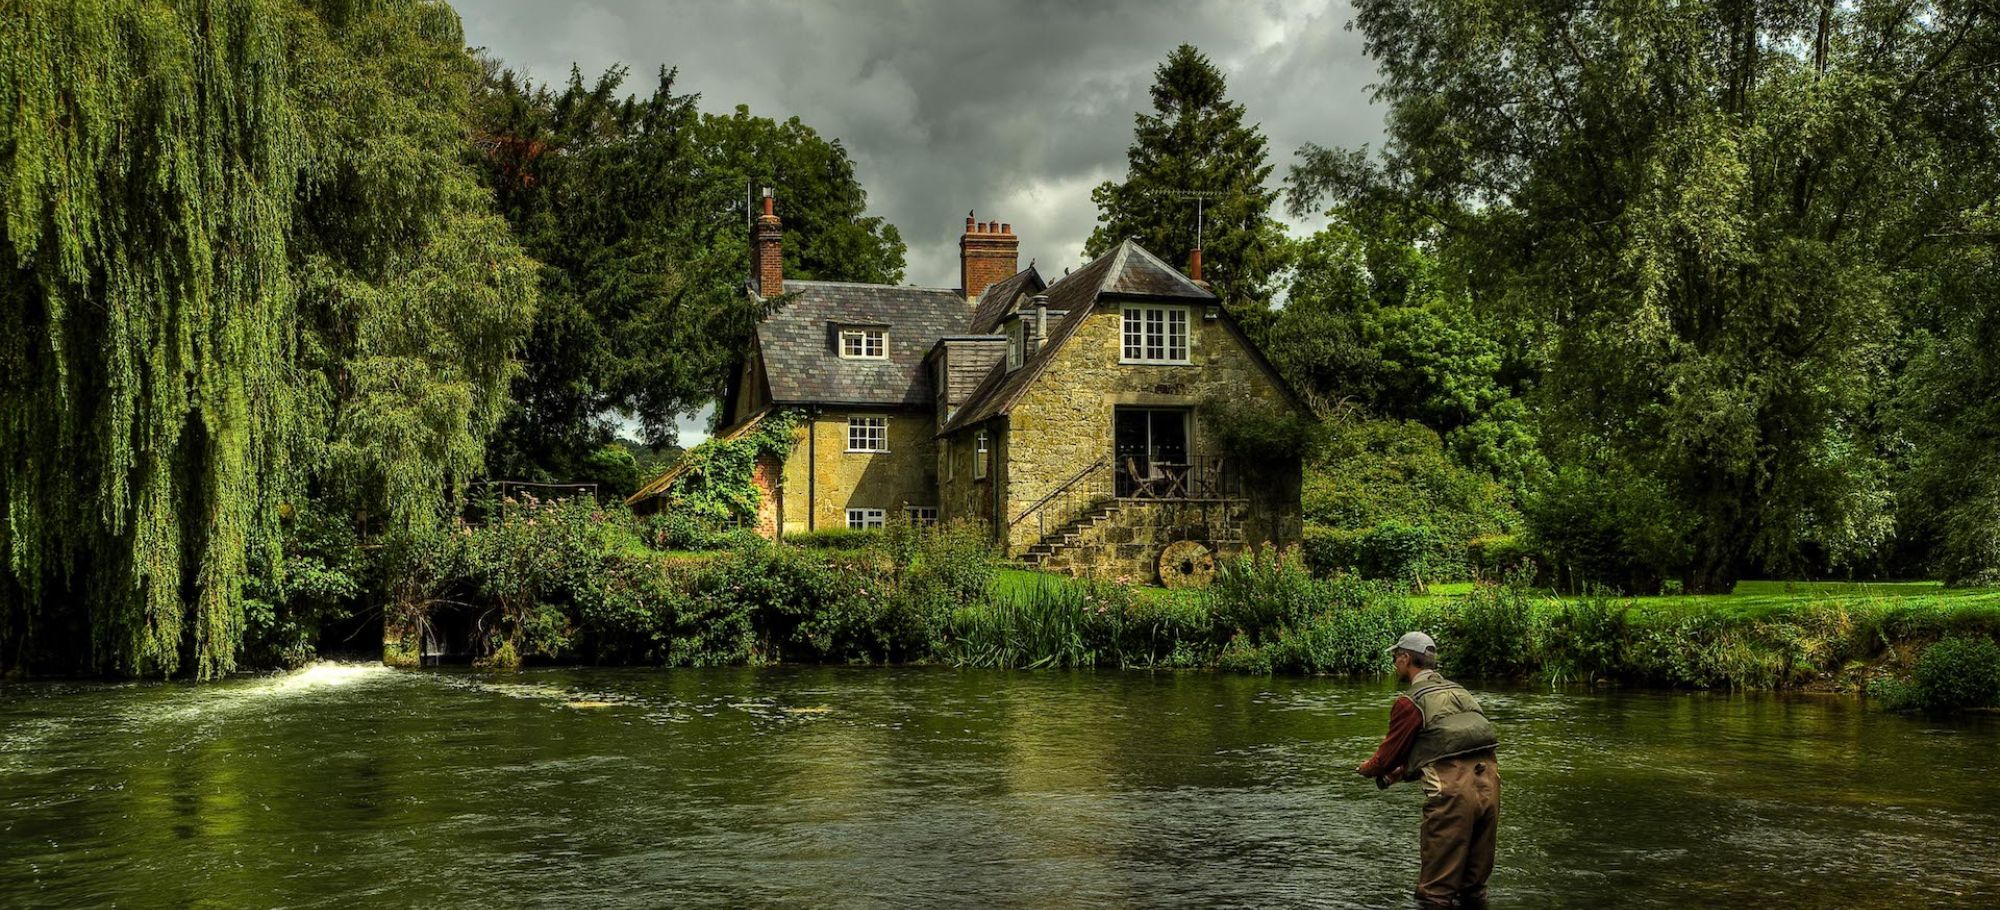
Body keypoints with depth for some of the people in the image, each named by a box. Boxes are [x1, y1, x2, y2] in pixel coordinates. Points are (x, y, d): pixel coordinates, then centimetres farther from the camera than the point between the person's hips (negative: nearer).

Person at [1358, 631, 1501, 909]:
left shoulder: (1410, 702, -3)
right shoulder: (1458, 690, 20)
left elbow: (1389, 753, 4)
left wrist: (1367, 769, 25)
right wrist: (1398, 772, 33)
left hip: (1452, 792, -7)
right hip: (1488, 783, 8)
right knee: (1474, 886, 17)